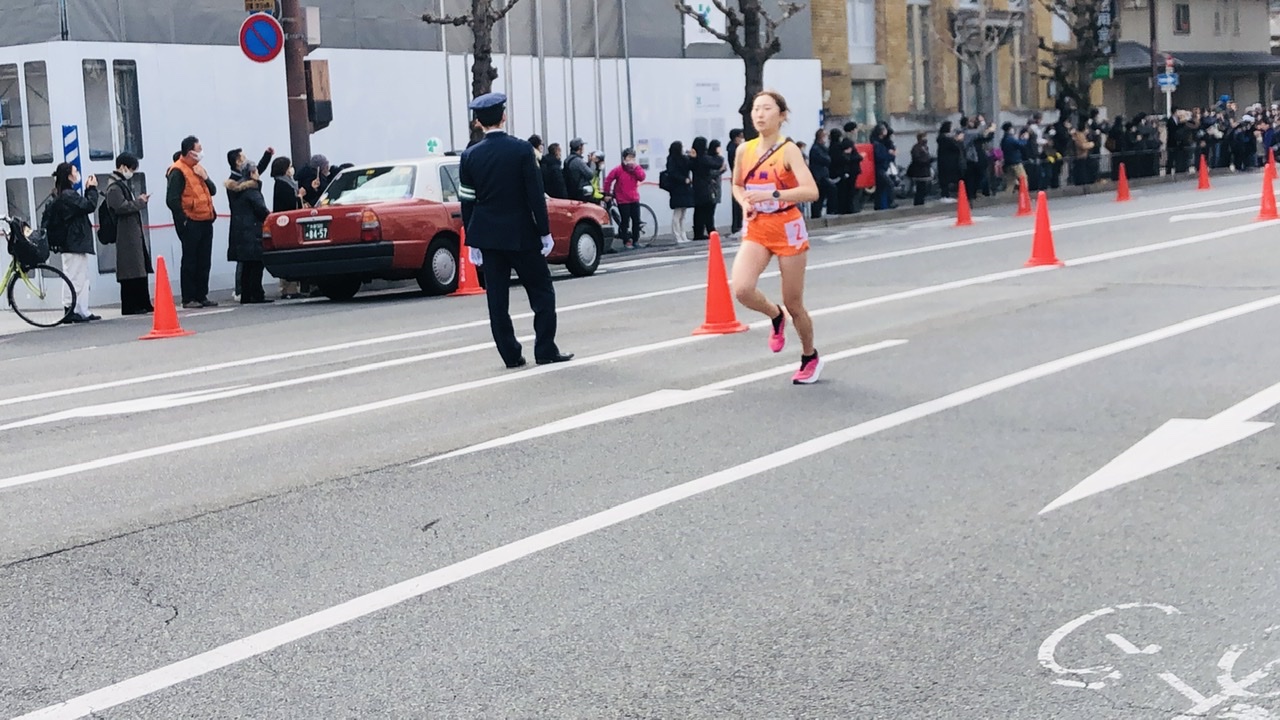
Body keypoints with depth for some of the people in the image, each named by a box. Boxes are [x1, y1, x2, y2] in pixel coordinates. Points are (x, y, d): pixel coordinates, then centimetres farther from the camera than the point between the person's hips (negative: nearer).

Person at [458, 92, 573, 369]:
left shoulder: (470, 156, -1)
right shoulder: (522, 149, -9)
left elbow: (467, 203, 2)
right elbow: (535, 195, -10)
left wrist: (473, 243, 8)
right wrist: (545, 232, -3)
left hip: (487, 236, 3)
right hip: (521, 234, -3)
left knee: (497, 299, 6)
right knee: (542, 292, 8)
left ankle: (511, 355, 7)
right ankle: (545, 350, 4)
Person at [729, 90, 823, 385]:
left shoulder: (788, 150, -12)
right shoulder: (744, 150, 3)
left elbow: (811, 191, -23)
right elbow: (737, 185, 20)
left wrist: (773, 195, -32)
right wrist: (745, 204, -1)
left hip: (787, 230, -4)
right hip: (756, 230, 4)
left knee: (793, 303, 5)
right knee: (742, 289, -21)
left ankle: (810, 357, 30)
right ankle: (775, 316, 13)